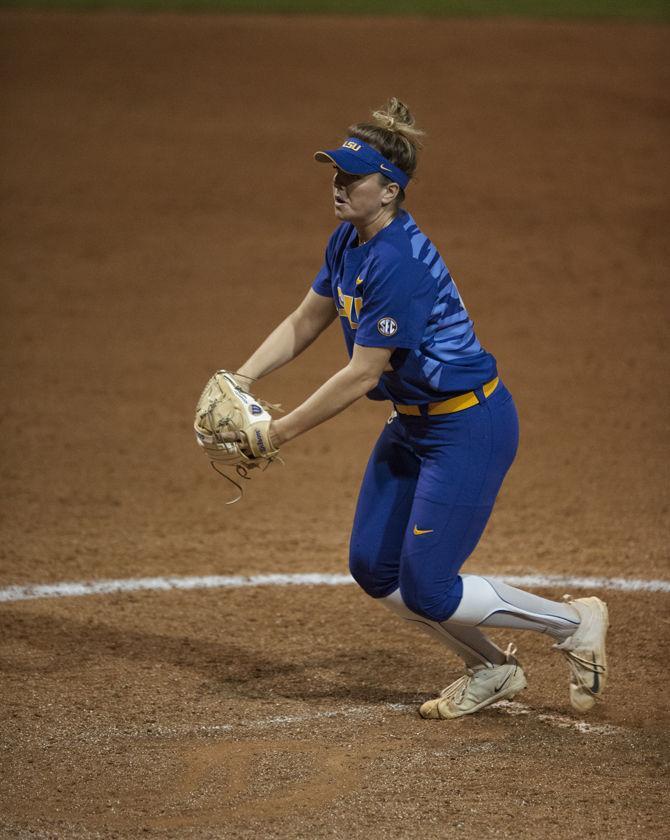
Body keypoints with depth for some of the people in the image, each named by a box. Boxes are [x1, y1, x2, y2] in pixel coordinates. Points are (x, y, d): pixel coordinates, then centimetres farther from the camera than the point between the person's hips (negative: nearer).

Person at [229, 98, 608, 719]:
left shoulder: (399, 263, -28)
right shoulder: (349, 243, 1)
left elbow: (362, 374, -25)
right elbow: (306, 321, 13)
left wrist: (281, 432, -19)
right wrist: (242, 378, -1)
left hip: (469, 427, -10)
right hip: (414, 424, 10)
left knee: (426, 590, -6)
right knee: (372, 568, 10)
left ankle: (574, 622, 13)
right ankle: (491, 671, 26)